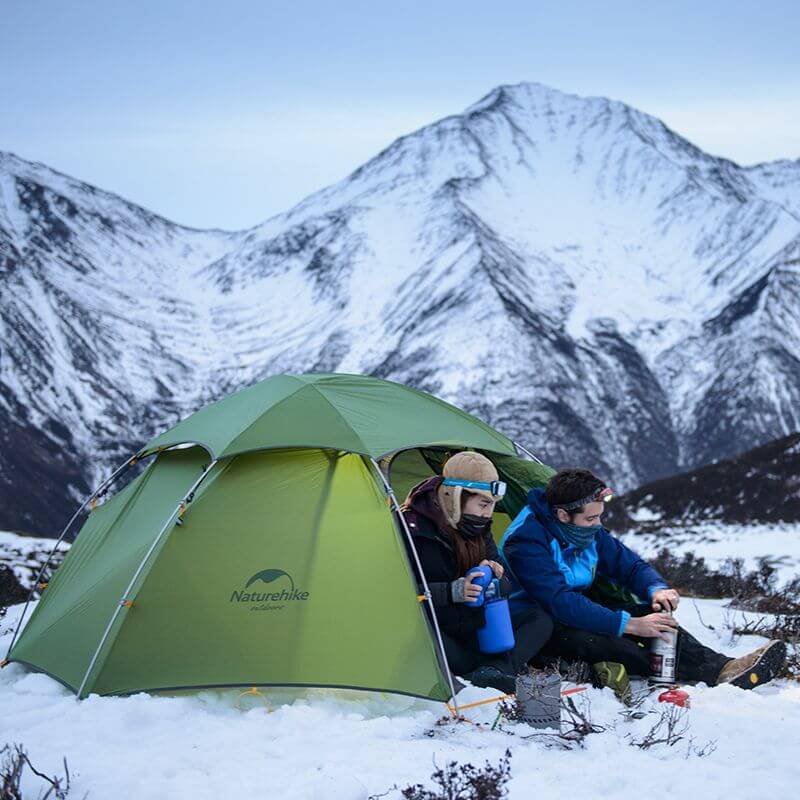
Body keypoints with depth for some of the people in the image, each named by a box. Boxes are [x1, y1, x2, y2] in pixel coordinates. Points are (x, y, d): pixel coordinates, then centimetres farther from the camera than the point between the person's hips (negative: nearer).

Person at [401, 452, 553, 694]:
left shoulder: (478, 527, 9)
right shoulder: (413, 527, -15)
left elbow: (503, 588, 12)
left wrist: (494, 576, -13)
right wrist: (451, 592, -30)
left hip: (472, 632, 7)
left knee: (540, 619, -6)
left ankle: (496, 669, -30)